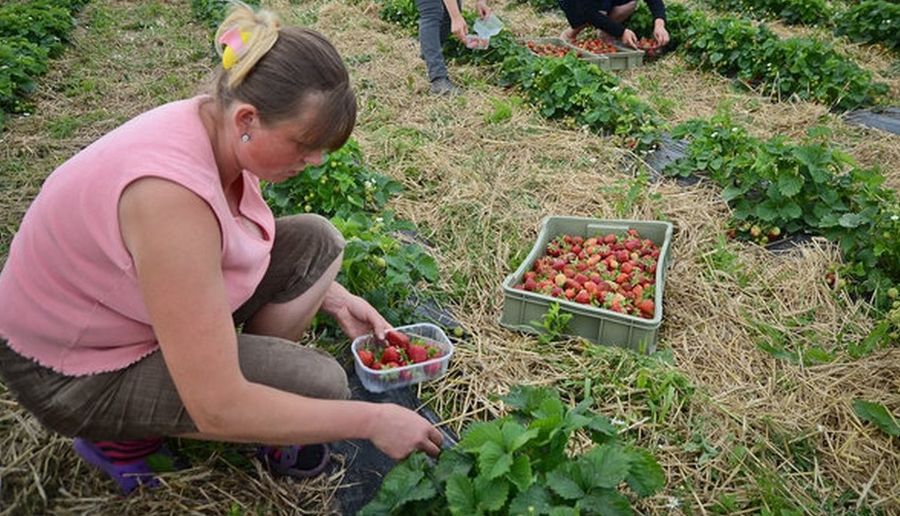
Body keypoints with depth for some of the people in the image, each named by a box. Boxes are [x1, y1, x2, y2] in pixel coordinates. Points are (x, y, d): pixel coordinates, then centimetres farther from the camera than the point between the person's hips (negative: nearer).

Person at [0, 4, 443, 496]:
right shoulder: (173, 193, -38)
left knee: (315, 242, -3)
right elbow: (218, 410, -34)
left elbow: (236, 245, 9)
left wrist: (331, 297, -1)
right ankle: (123, 434, 4)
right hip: (74, 369, -7)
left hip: (130, 306, 8)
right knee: (320, 383, -18)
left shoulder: (218, 125, -12)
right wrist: (372, 420, -26)